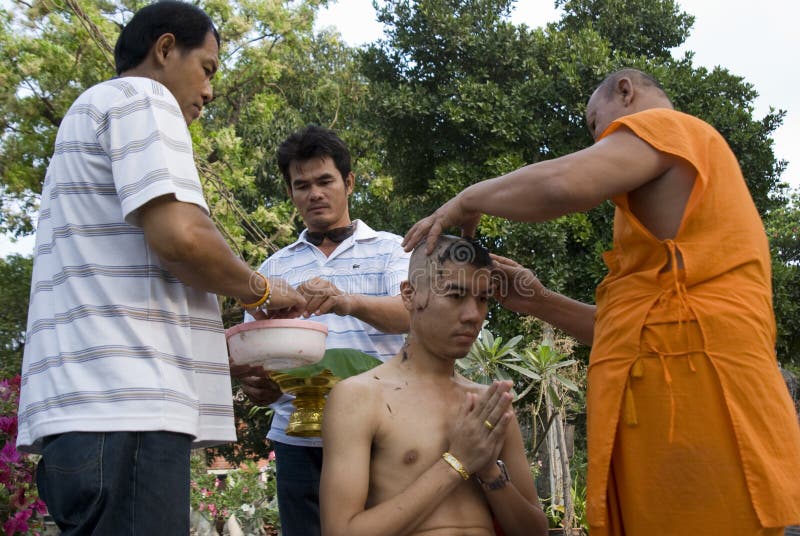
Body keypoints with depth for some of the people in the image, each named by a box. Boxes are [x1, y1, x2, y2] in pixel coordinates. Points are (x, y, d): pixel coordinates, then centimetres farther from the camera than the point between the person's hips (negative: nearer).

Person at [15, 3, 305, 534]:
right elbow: (178, 235, -17)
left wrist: (225, 350, 24)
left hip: (92, 406, 10)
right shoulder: (141, 97, 0)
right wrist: (259, 288, 2)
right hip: (122, 408, -10)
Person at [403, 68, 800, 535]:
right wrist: (539, 302, 20)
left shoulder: (663, 124, 3)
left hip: (689, 396, -9)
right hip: (684, 400, 9)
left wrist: (467, 201, -4)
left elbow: (565, 182, -21)